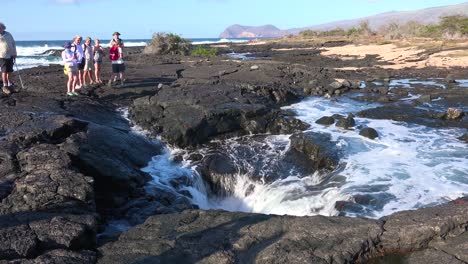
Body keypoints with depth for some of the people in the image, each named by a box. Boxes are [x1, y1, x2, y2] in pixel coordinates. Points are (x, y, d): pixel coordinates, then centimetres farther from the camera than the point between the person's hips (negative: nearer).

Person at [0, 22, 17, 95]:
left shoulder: (8, 34, 7)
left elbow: (13, 43, 14)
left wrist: (14, 54, 11)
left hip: (10, 55, 4)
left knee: (10, 71, 11)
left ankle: (10, 84, 23)